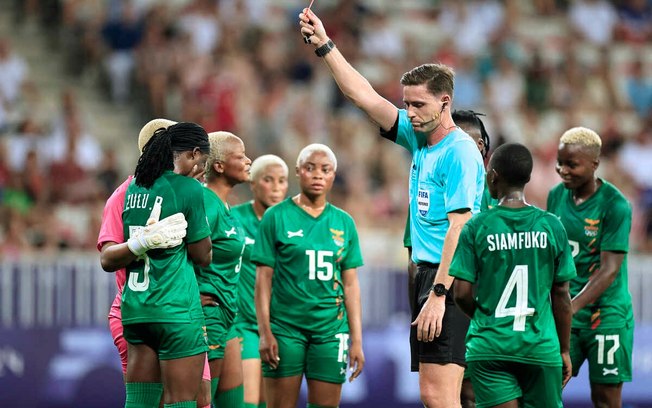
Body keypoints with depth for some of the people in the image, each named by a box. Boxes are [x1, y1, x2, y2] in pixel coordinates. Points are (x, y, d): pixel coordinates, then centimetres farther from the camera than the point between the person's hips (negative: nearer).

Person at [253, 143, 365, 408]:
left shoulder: (344, 223, 10)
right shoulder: (277, 217, 1)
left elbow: (351, 284, 11)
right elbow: (263, 277, 0)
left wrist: (357, 340, 6)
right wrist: (264, 332, -7)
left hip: (331, 329, 3)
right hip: (285, 326, -3)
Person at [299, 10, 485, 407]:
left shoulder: (460, 151, -12)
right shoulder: (419, 139, 13)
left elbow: (459, 228, -18)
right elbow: (366, 96, 18)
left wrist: (438, 295, -23)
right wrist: (324, 46, 14)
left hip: (450, 281, -9)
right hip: (428, 272, 9)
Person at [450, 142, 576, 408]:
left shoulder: (476, 227, -5)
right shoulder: (551, 226, -1)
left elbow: (462, 294, -5)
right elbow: (561, 295, 3)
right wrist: (564, 350, 13)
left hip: (489, 344, -1)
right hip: (540, 346, 1)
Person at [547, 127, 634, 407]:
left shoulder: (615, 206, -14)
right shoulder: (557, 195, 5)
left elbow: (609, 269, -19)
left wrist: (572, 308, -27)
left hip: (606, 314, -5)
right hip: (563, 312, 5)